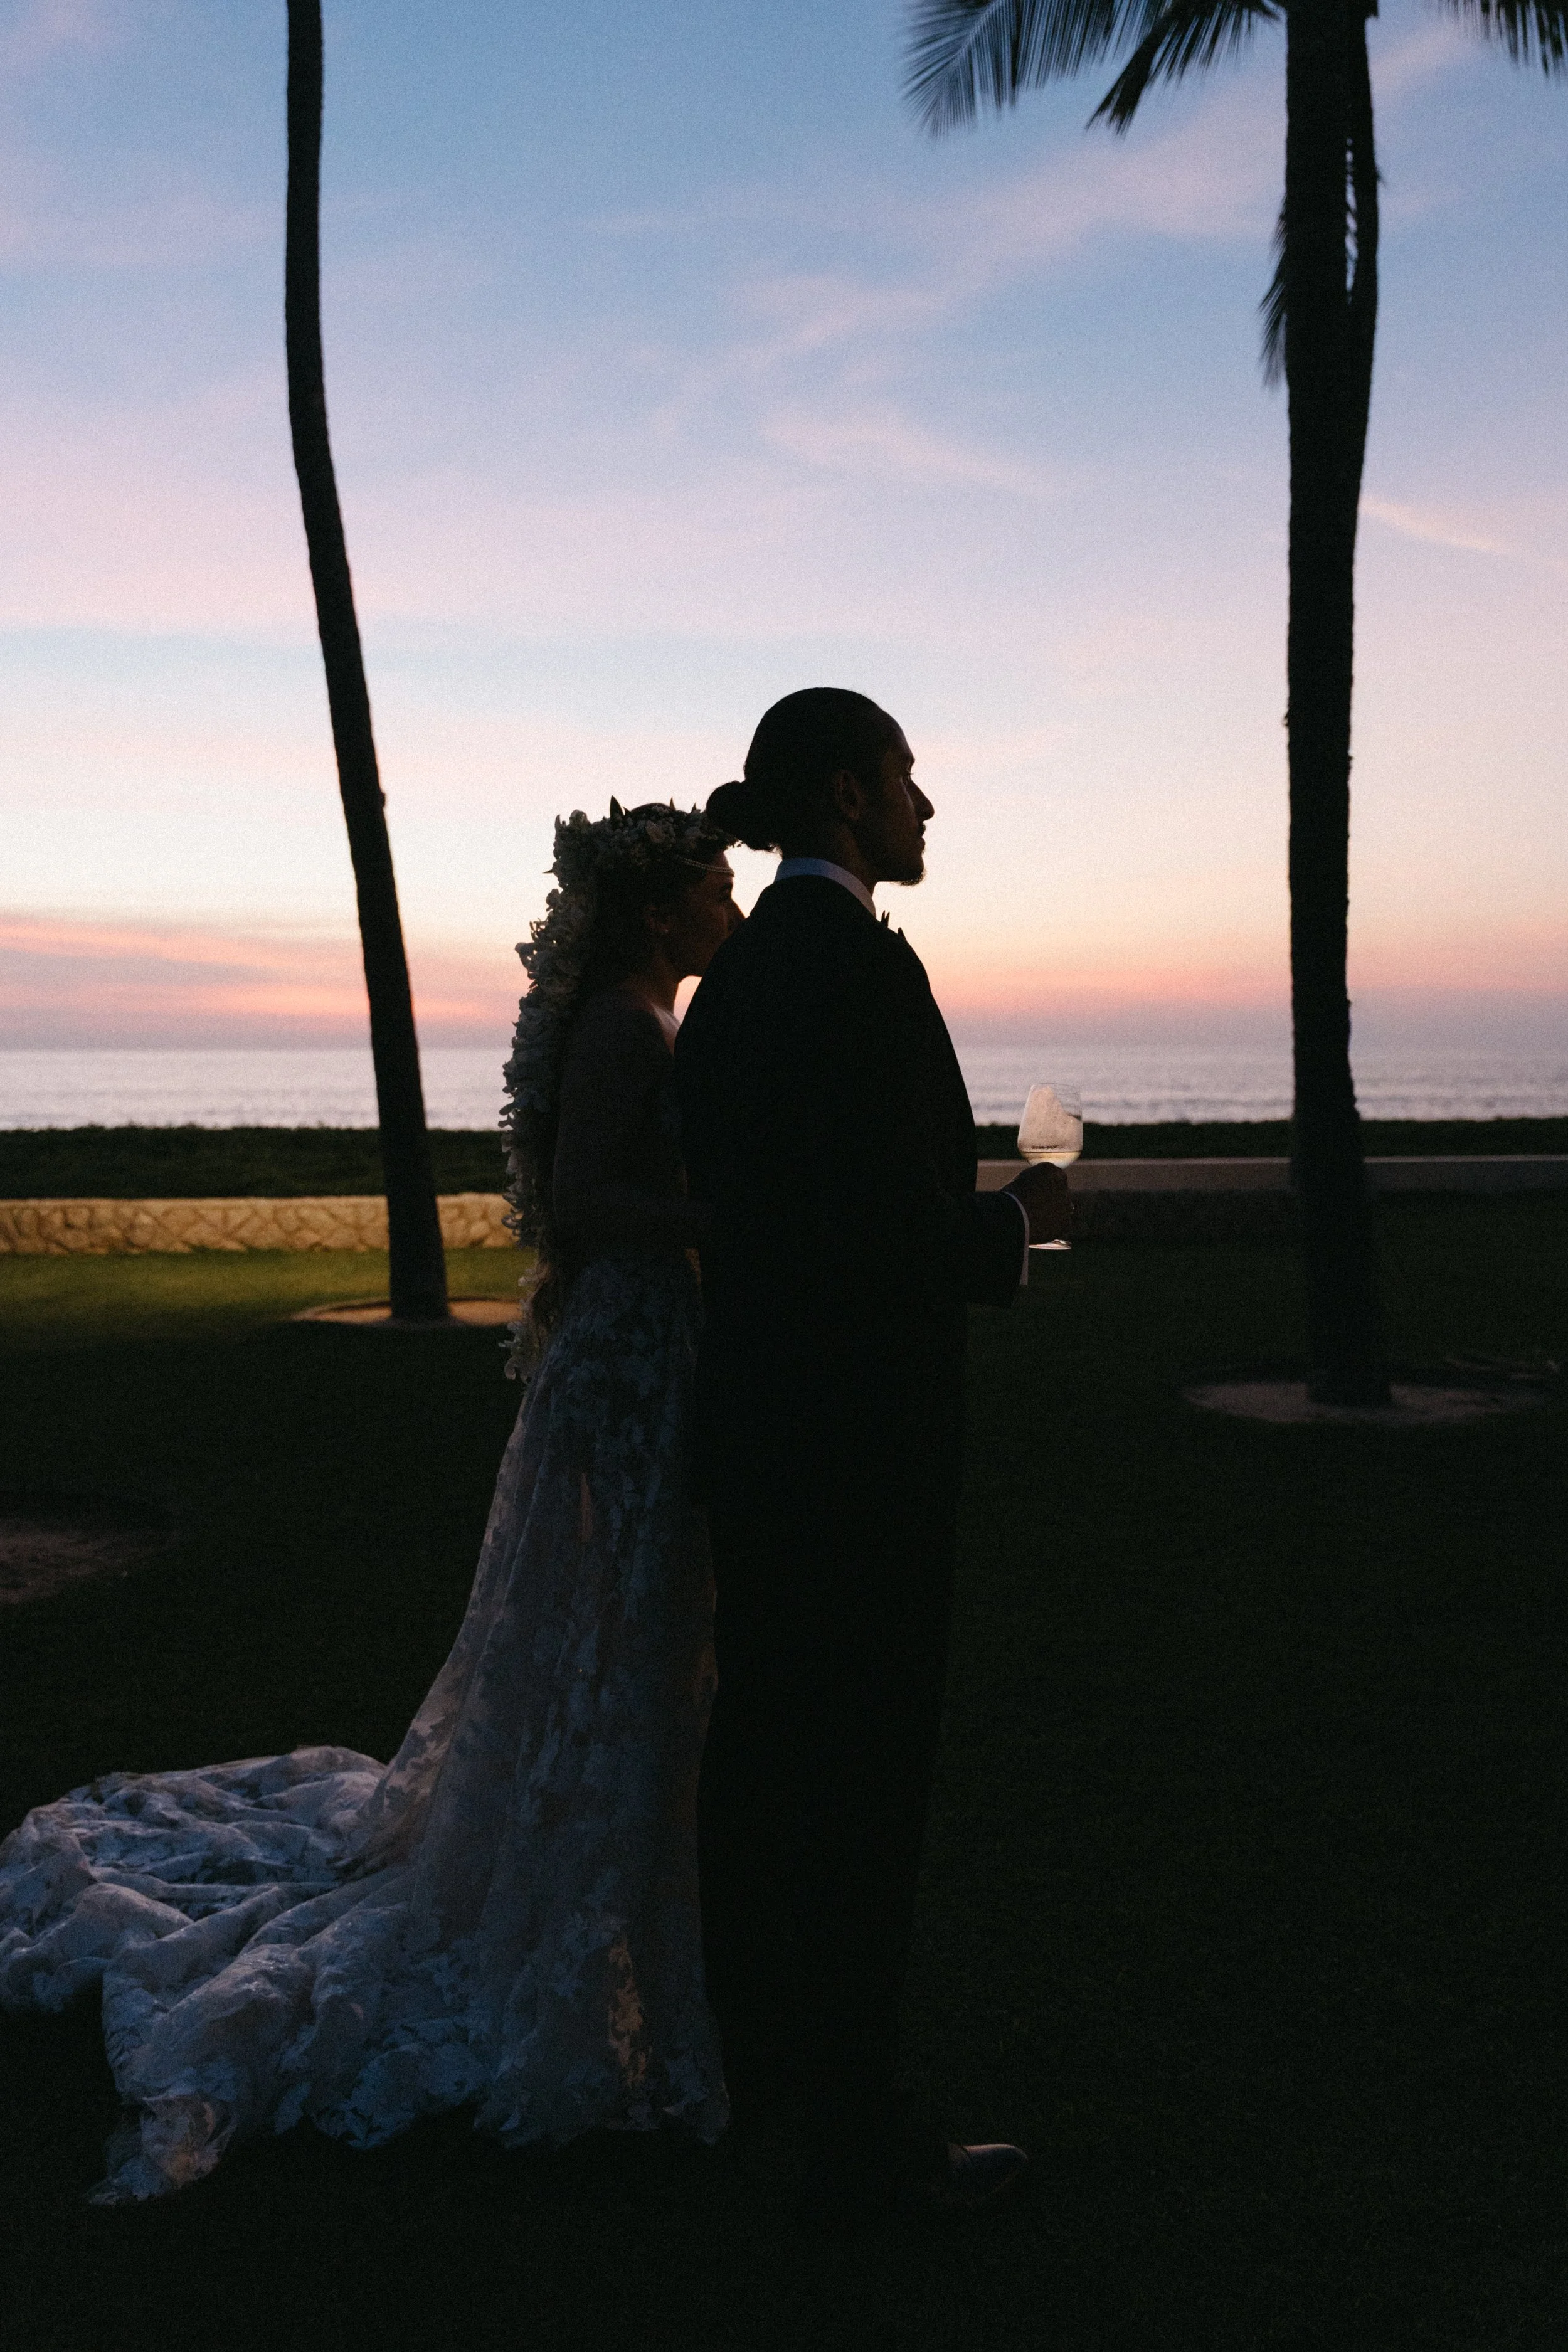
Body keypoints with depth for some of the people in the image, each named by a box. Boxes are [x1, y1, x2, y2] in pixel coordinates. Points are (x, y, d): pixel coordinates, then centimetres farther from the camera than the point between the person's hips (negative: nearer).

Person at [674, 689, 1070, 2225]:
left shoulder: (739, 964, 11)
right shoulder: (861, 961, -19)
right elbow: (883, 1236, -25)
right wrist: (1019, 1219, -7)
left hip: (751, 1406, 10)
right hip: (855, 1425, -10)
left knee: (763, 1739, 19)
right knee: (866, 1773, 0)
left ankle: (757, 2052, 36)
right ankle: (855, 2140, 12)